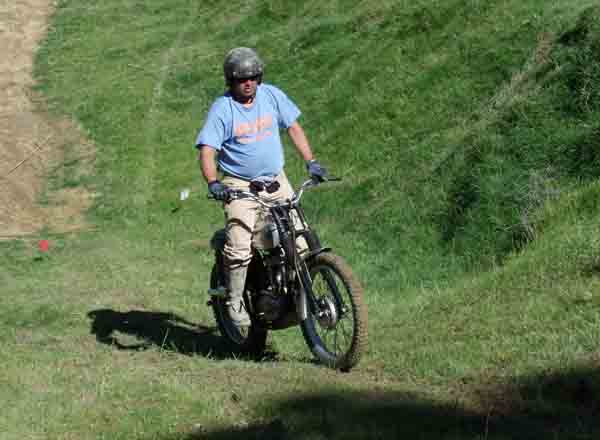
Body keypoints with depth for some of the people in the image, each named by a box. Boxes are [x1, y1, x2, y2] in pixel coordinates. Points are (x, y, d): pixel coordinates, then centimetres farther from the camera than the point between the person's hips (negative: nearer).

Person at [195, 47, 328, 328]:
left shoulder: (271, 95, 3)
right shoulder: (222, 108, -9)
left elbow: (294, 128, 12)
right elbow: (207, 150, -15)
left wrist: (311, 162, 2)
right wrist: (213, 183, -31)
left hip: (276, 181, 4)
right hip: (239, 185, -4)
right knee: (240, 247, -17)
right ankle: (234, 302, -2)